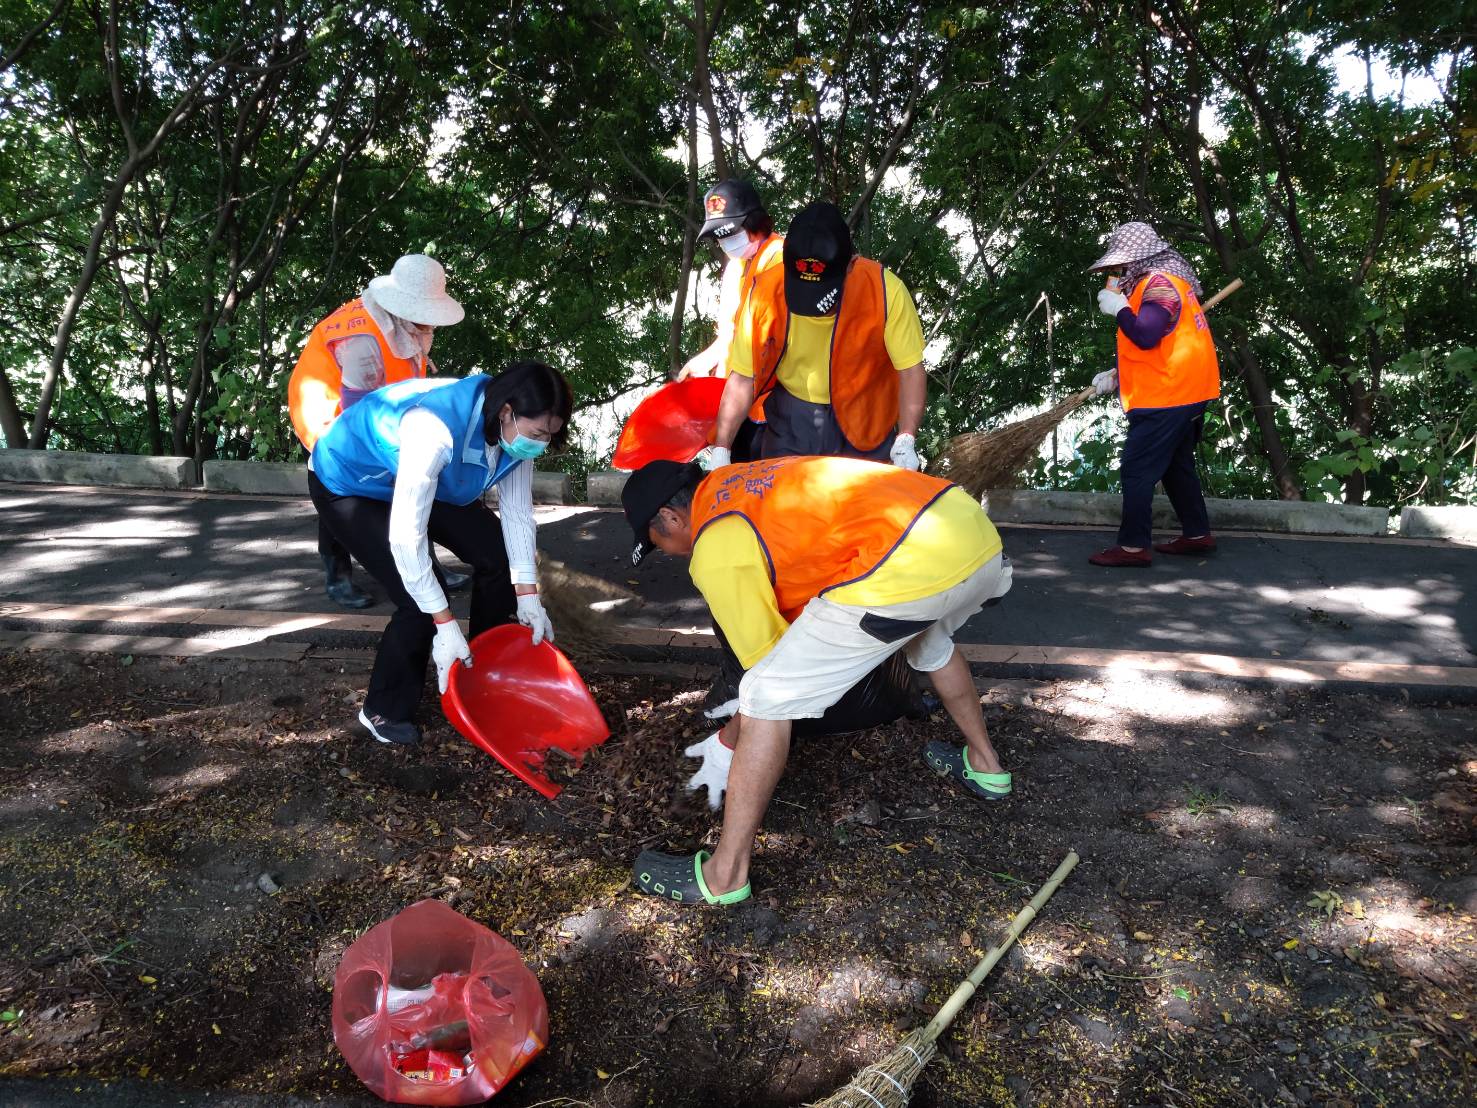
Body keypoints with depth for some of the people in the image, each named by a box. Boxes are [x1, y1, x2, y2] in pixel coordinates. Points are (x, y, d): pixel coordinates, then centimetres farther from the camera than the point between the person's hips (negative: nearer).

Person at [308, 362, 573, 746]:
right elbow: (406, 537, -40)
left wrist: (528, 597, -12)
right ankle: (384, 712, 7)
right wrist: (445, 625, -36)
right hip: (347, 483, -7)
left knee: (496, 555, -3)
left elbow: (517, 511, -9)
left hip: (426, 479, 7)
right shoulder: (437, 429, -42)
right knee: (421, 600, -18)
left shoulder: (513, 430, -19)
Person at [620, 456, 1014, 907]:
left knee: (767, 697, 2)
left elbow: (767, 665, 7)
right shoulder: (739, 479, 25)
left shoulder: (714, 552, 1)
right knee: (928, 640, 41)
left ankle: (724, 877, 10)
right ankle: (985, 765, 58)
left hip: (908, 567, -9)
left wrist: (727, 748, 25)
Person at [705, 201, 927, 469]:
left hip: (865, 416, -1)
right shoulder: (764, 294, -22)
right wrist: (721, 452, -17)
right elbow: (742, 378, -15)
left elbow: (910, 369, -19)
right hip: (792, 415, 1)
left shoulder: (885, 292, -25)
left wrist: (905, 442, -31)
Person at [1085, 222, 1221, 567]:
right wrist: (1116, 376, 17)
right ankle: (1197, 534, 26)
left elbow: (1146, 337, -29)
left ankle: (1133, 546, -7)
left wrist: (1118, 308, -15)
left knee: (1137, 470, -8)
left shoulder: (1160, 283, -14)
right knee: (1176, 466, 18)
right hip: (1185, 395, 11)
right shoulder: (1158, 282, 18)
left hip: (1167, 397, -11)